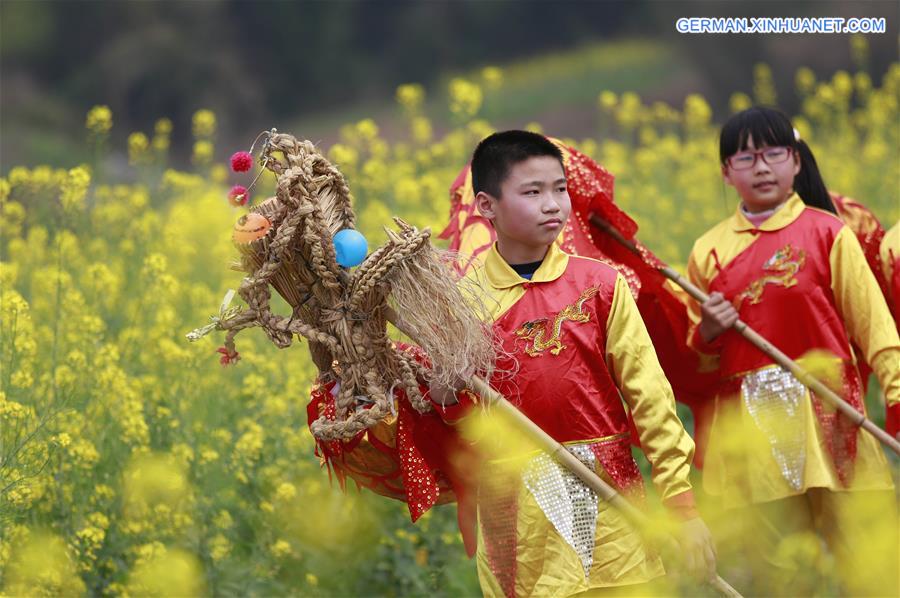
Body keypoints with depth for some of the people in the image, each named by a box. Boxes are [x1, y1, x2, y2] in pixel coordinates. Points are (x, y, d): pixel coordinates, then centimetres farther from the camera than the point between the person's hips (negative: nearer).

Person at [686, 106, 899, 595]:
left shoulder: (826, 232, 2)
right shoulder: (709, 251, 11)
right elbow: (695, 357, 18)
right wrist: (707, 334, -4)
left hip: (828, 409, -3)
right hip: (748, 423, 3)